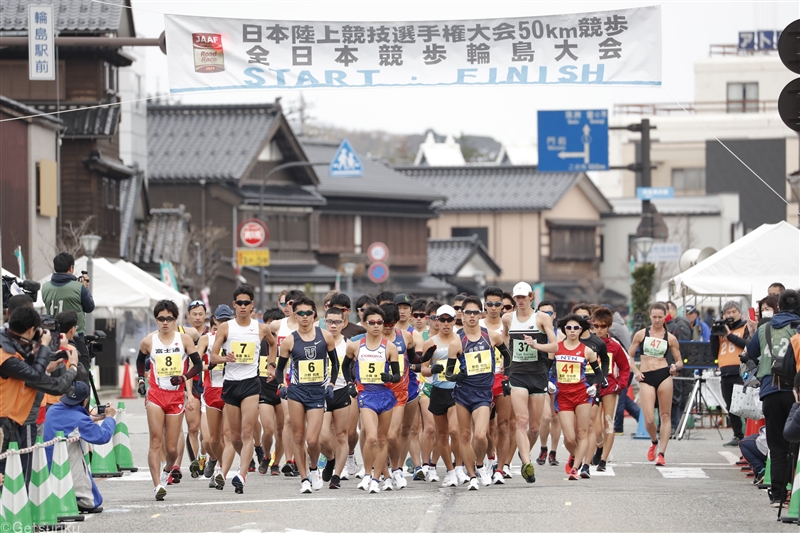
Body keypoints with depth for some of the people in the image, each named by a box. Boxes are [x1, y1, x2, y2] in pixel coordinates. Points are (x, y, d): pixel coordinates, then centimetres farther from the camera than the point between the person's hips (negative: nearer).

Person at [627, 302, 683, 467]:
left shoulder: (670, 338, 6)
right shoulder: (641, 334, 6)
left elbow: (679, 361, 12)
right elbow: (629, 356, 12)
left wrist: (675, 367, -11)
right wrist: (635, 371, -4)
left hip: (664, 375, 0)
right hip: (646, 378, 0)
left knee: (665, 416, 0)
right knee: (649, 419, -6)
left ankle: (661, 453, 7)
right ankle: (654, 442, 26)